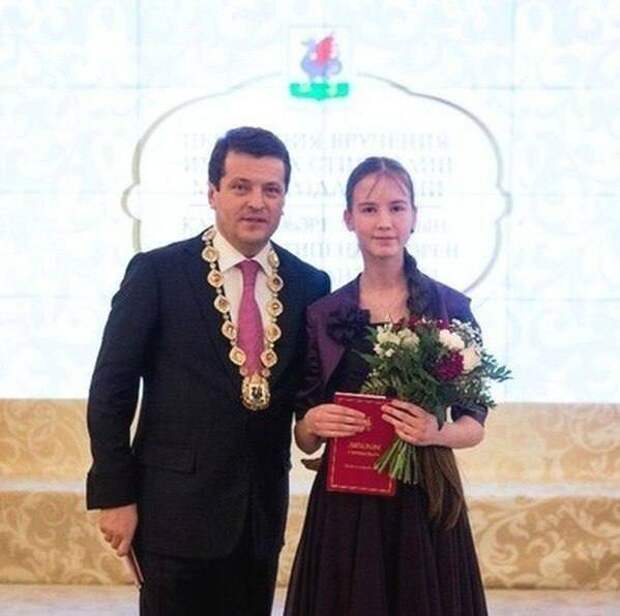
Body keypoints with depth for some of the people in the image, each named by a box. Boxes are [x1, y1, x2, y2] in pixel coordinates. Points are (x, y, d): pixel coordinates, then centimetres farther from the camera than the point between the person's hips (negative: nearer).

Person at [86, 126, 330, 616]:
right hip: (177, 508, -4)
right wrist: (114, 496, -8)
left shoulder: (311, 284, 5)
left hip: (263, 512, 4)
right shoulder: (156, 272, -6)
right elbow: (110, 391, -5)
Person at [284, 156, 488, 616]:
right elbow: (306, 440, 7)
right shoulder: (323, 314, 4)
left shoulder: (451, 307, 0)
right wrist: (312, 423, -15)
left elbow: (475, 425, 2)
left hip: (425, 502, -1)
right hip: (344, 506, 1)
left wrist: (437, 433, -18)